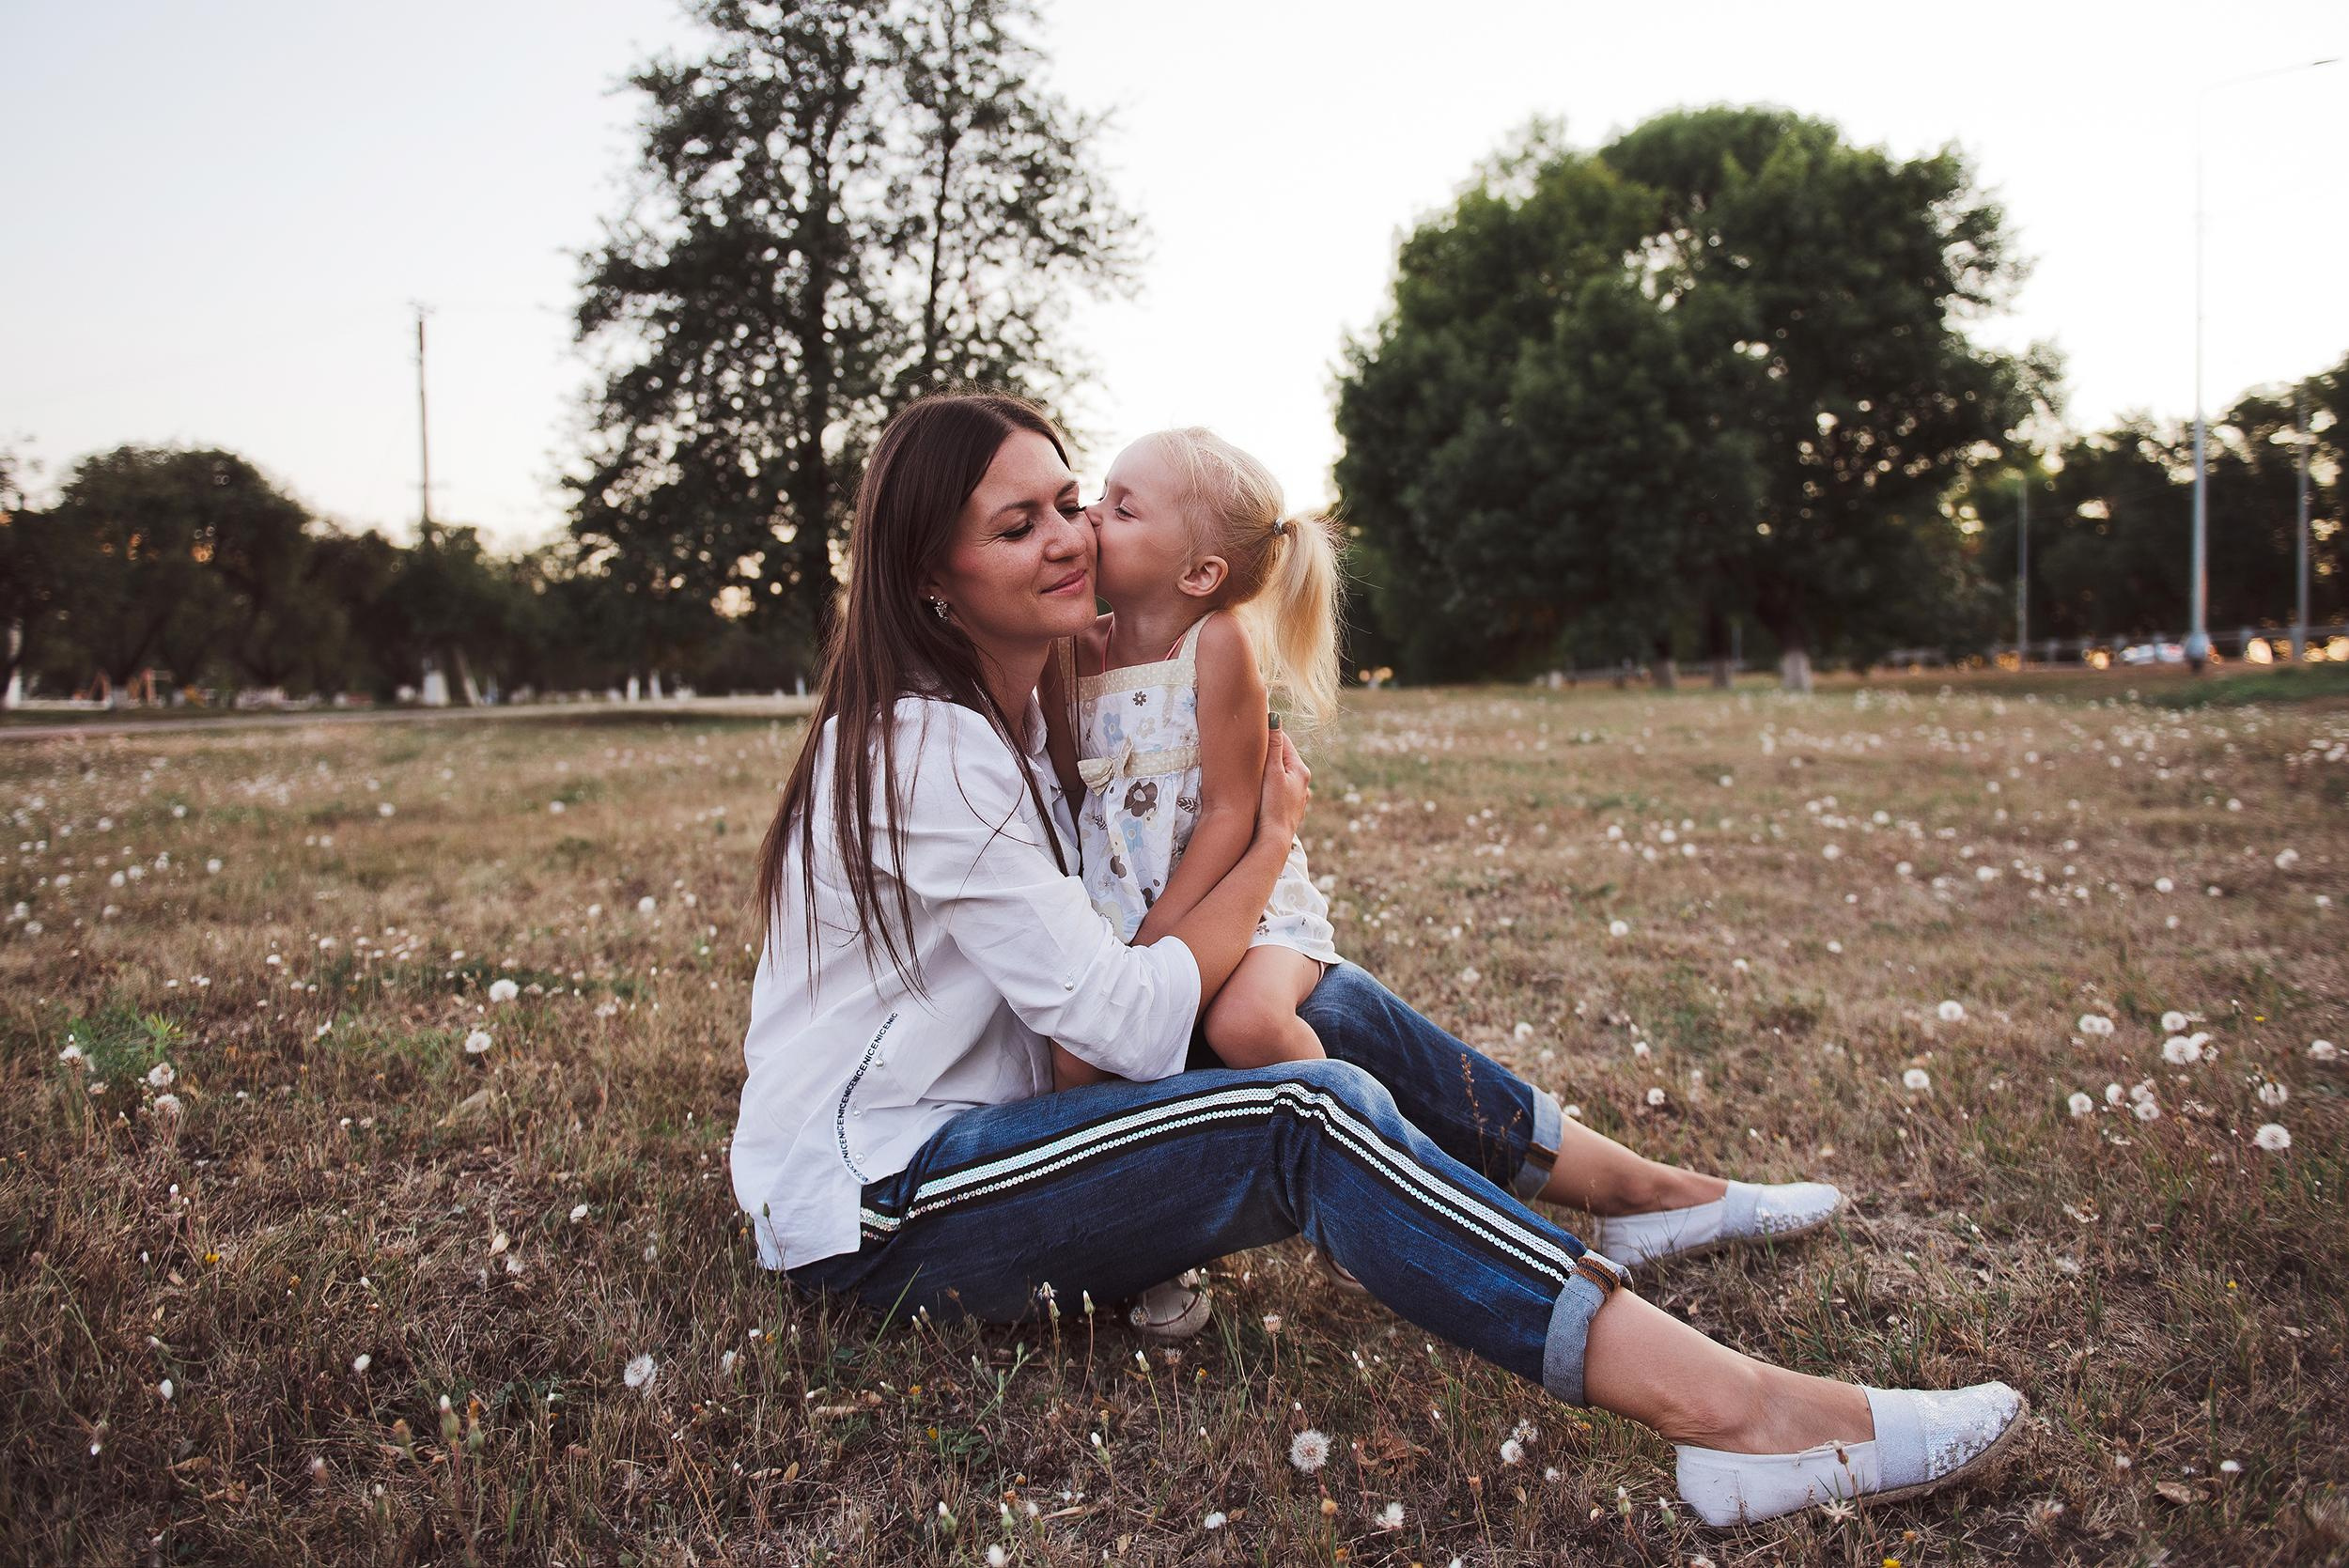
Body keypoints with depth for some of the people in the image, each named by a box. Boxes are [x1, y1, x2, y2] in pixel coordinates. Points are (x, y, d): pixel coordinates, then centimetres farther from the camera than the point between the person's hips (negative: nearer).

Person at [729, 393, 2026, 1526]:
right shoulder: (929, 755, -22)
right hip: (874, 1217, -9)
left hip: (968, 1128, 9)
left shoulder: (1013, 712, 9)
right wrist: (1271, 840, -9)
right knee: (1316, 1115, -26)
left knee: (1329, 1010, 3)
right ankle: (1734, 1415, -33)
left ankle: (1643, 1188, 15)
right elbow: (1133, 1021, -22)